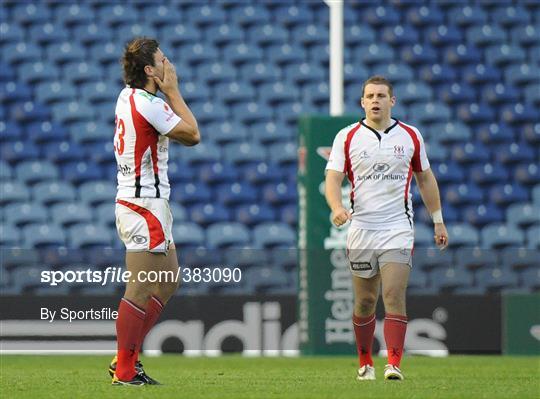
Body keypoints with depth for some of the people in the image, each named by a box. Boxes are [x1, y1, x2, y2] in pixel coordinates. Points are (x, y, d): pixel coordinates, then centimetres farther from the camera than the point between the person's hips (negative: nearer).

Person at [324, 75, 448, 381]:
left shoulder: (410, 136, 6)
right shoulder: (347, 137, 2)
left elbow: (426, 178, 15)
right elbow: (333, 178, -5)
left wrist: (438, 221, 15)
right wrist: (337, 208, -25)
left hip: (398, 229, -1)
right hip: (361, 229, 1)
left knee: (395, 297, -14)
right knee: (365, 302, 7)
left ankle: (394, 364, -18)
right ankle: (365, 363, 24)